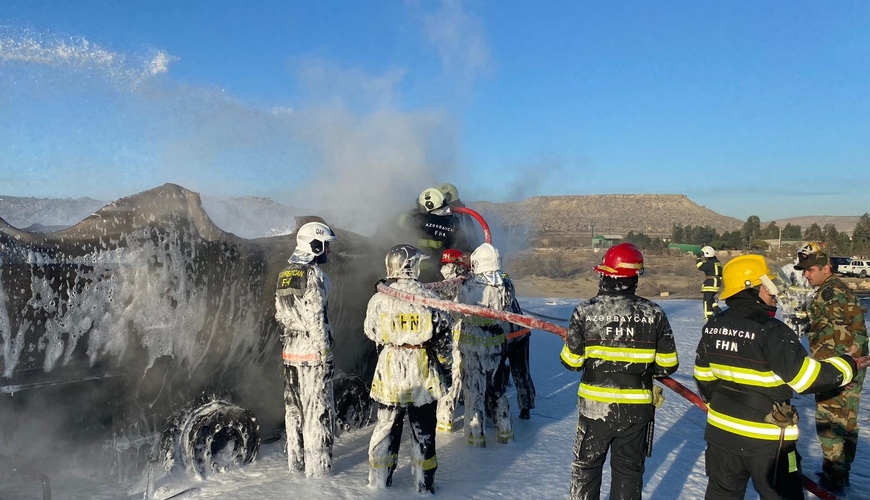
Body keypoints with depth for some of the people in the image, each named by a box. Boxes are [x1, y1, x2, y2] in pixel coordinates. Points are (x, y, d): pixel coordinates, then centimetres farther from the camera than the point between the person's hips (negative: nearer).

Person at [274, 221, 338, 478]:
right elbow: (316, 318, -18)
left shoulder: (285, 274, 11)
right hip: (313, 352, -8)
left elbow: (280, 314, 15)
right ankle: (318, 467, 6)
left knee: (294, 408, 16)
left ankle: (295, 461, 27)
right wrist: (326, 353, -13)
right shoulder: (313, 273, -14)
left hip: (290, 351, 8)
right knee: (318, 409, 0)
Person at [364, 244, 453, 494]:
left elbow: (371, 332, 7)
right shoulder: (429, 297, -11)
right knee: (423, 429, 12)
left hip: (389, 370, 1)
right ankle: (425, 483, 22)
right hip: (422, 371, -1)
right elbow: (442, 337, -3)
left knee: (387, 424, 16)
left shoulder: (379, 299, -8)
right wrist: (444, 362, 12)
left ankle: (379, 478, 26)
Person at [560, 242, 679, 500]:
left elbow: (571, 361, -8)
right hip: (638, 407, 1)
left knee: (586, 465, 18)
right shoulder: (654, 314, -9)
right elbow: (668, 365, -5)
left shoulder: (585, 311, -13)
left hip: (595, 406, -1)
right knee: (629, 469, 17)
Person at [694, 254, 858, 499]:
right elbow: (808, 378, -20)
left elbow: (703, 375, 9)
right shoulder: (771, 331, -22)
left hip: (722, 429, 6)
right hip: (766, 438, -6)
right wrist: (846, 366, -2)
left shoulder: (713, 325, 0)